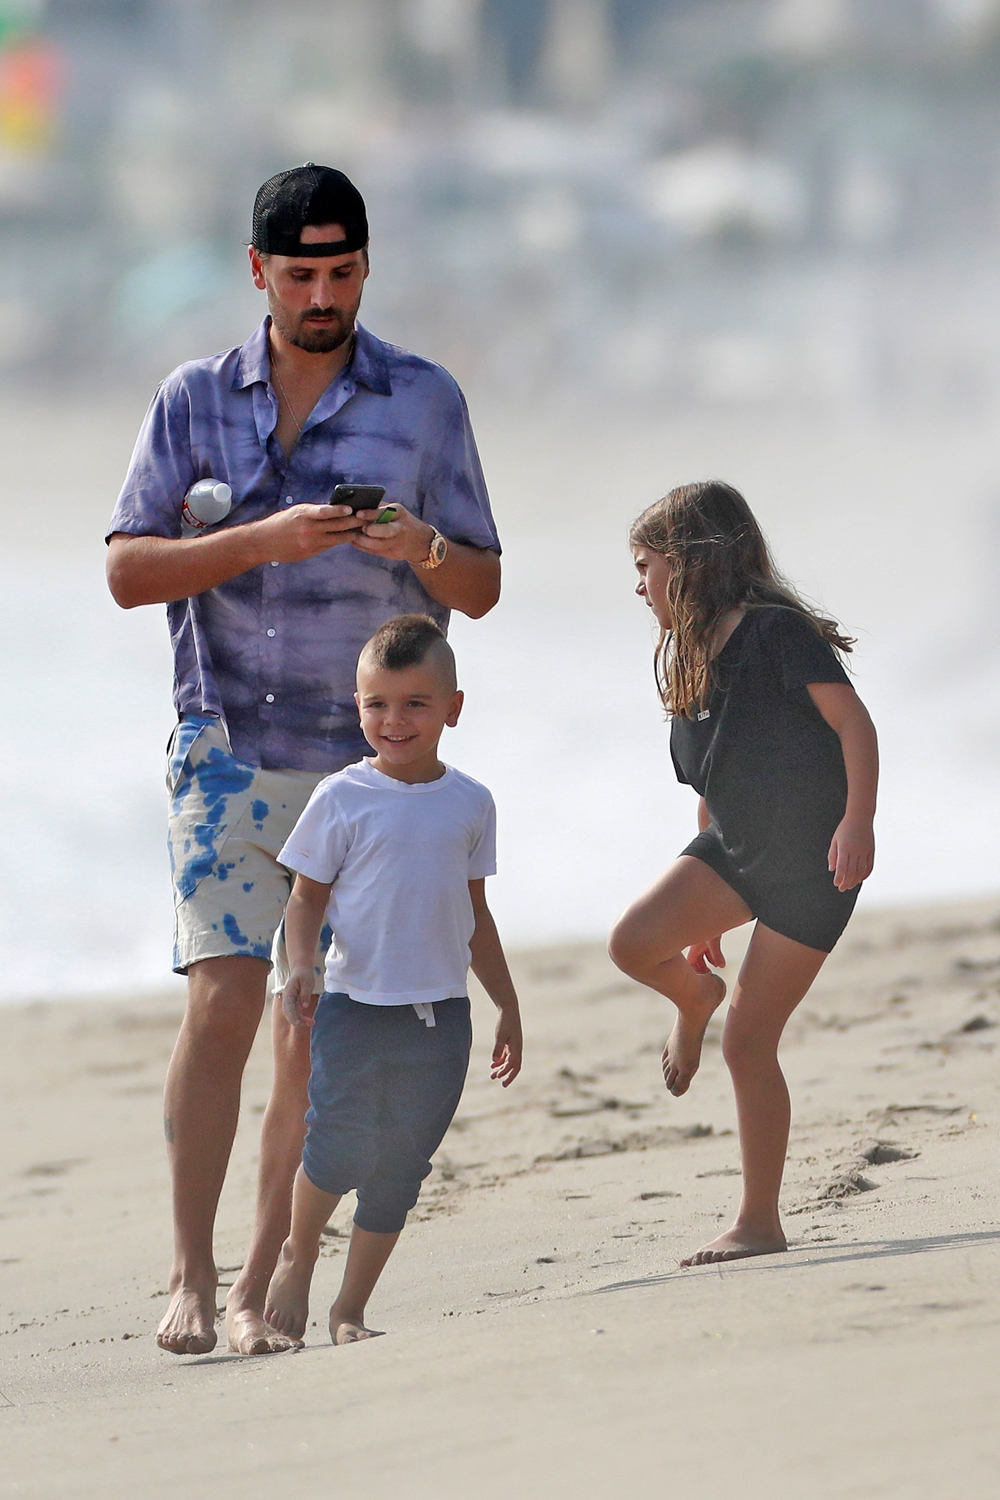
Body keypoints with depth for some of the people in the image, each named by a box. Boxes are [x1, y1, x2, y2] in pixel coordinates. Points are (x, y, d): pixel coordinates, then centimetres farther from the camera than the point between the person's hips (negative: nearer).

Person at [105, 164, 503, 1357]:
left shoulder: (424, 401, 4)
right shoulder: (195, 400, 4)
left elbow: (482, 589, 5)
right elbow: (127, 571, -3)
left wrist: (423, 549, -17)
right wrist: (263, 540, -17)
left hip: (373, 764, 1)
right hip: (230, 750, -1)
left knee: (318, 1038, 1)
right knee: (222, 998, -16)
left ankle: (258, 1289, 7)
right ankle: (190, 1274, -11)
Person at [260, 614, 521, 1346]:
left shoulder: (470, 803, 8)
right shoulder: (342, 799, -2)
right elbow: (307, 898, 1)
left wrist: (508, 1007, 20)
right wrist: (301, 967, -17)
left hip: (442, 1014, 3)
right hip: (356, 1004, -3)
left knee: (401, 1164, 4)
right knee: (342, 1144, -14)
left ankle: (351, 1308, 14)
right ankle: (298, 1256, 14)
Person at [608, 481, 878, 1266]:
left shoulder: (777, 632, -14)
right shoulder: (690, 662, 12)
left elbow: (854, 723, -19)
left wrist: (858, 820, -34)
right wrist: (707, 921, 23)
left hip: (811, 864, -7)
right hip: (735, 851, 7)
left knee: (748, 1040, -7)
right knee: (633, 942, -17)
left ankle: (760, 1221, 4)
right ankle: (696, 997, 18)